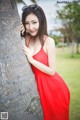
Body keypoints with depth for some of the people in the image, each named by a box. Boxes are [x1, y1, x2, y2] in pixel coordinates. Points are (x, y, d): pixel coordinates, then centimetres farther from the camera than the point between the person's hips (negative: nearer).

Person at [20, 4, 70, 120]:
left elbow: (52, 71, -16)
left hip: (54, 88, -4)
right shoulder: (26, 39, -3)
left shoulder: (48, 41, -18)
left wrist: (31, 59, -20)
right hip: (39, 86, 4)